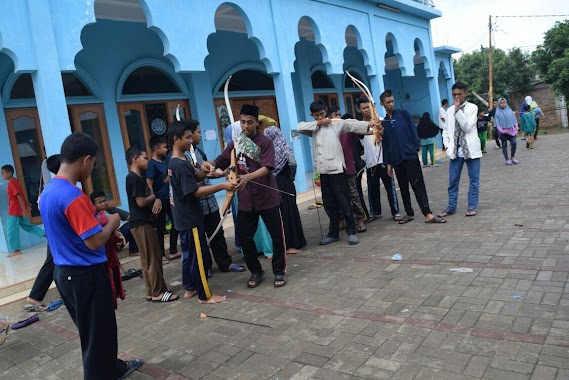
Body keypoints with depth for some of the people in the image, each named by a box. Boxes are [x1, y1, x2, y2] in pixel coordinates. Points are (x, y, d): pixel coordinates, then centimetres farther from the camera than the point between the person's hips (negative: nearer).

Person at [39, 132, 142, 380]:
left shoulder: (47, 192, 6)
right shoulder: (73, 196, -24)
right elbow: (94, 241, -24)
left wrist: (98, 223, 10)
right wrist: (112, 223, -8)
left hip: (65, 272, 10)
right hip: (86, 275, -10)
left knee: (93, 331, 24)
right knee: (97, 334, 6)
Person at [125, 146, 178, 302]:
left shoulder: (138, 177, 17)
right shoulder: (133, 178, -15)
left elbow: (148, 196, 17)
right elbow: (141, 202, -21)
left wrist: (157, 200, -5)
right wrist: (154, 196, -2)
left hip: (146, 222, 10)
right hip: (141, 224, -10)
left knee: (151, 258, 13)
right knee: (152, 259, -4)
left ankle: (152, 292, 20)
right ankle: (158, 293, 4)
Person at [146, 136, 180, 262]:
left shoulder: (164, 162, 10)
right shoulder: (152, 164, -14)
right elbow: (149, 185, -17)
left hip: (169, 199, 8)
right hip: (160, 201, -8)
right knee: (161, 228, 3)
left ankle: (173, 251, 25)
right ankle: (161, 255, 16)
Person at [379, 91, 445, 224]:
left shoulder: (403, 114, 4)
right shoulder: (383, 122, 10)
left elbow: (413, 131, 1)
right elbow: (385, 144, 11)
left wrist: (416, 148, -9)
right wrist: (388, 163, 9)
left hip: (410, 155, -3)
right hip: (396, 159, 3)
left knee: (418, 185, -8)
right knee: (403, 188, 10)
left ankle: (428, 214, -10)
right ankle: (409, 213, 20)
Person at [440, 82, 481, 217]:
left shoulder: (472, 107, -3)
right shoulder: (449, 111, 9)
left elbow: (467, 127, -14)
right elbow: (446, 130, 13)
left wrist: (458, 110, -18)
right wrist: (447, 145, -2)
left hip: (470, 149, -3)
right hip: (455, 150, 3)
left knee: (474, 180, 4)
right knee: (453, 180, 5)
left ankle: (472, 206, 14)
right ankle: (451, 207, 13)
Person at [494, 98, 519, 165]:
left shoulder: (510, 111, 8)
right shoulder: (498, 113, -1)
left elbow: (514, 120, 13)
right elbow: (497, 124, -5)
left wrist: (516, 127, -1)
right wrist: (501, 131, -16)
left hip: (511, 130, 2)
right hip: (503, 132, -2)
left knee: (514, 143, -11)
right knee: (504, 145, 3)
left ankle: (512, 157, 6)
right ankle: (507, 159, 13)